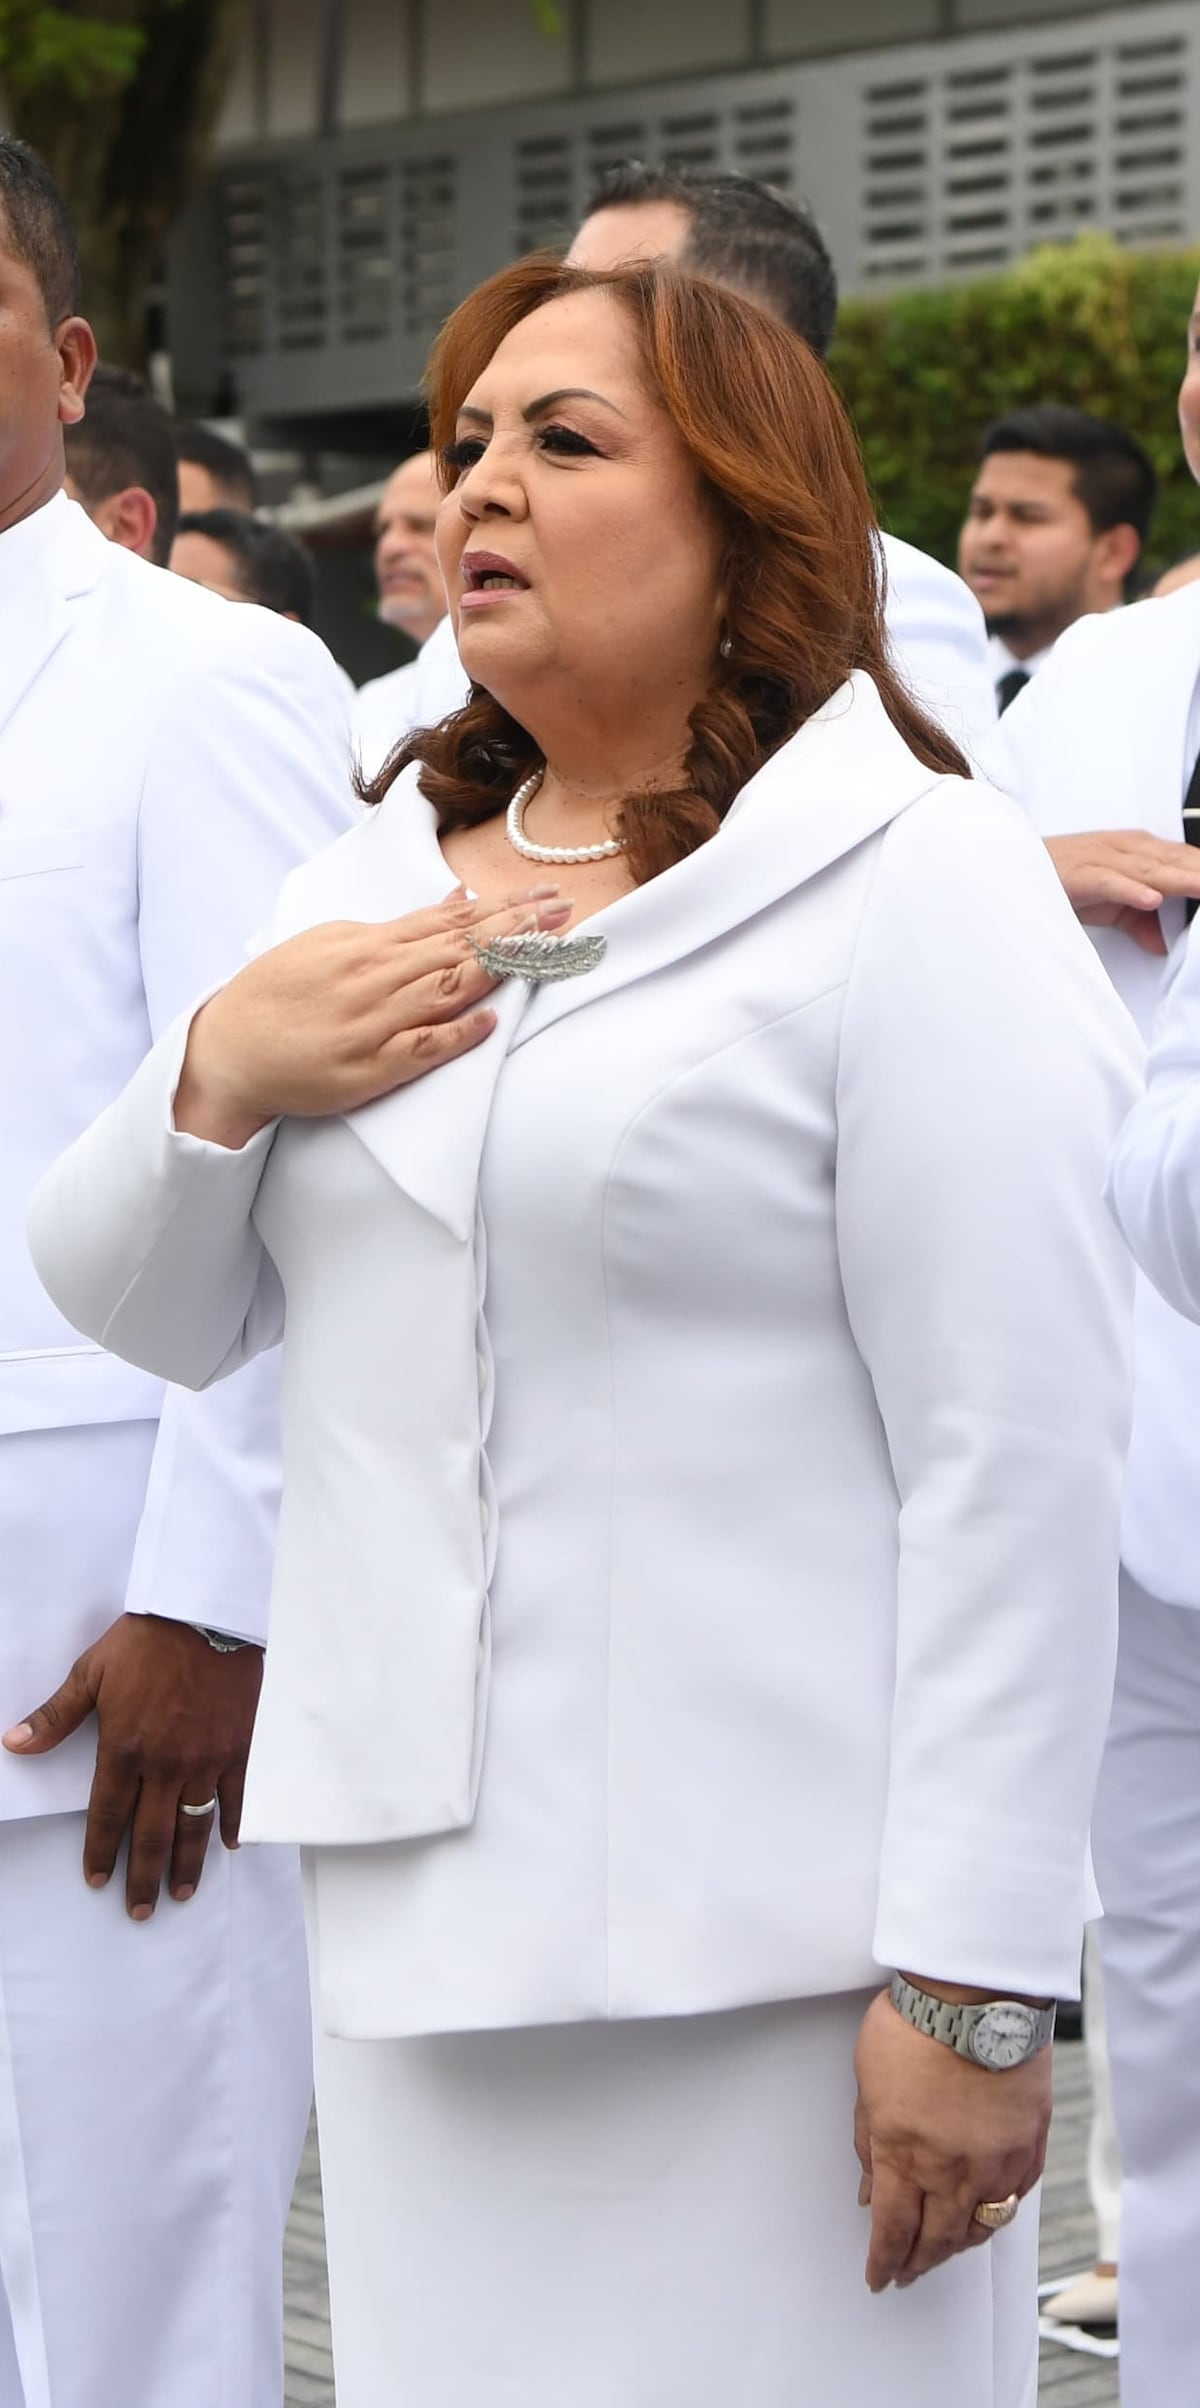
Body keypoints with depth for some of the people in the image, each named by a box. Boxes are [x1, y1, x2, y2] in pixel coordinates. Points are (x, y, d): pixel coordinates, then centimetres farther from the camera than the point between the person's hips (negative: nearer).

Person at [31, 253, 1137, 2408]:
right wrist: (216, 1071, -3)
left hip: (766, 1944, -6)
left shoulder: (914, 885, -7)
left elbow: (1016, 1464, -12)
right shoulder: (373, 877, 16)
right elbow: (149, 1317, 18)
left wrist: (975, 1983, -16)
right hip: (415, 1905, 6)